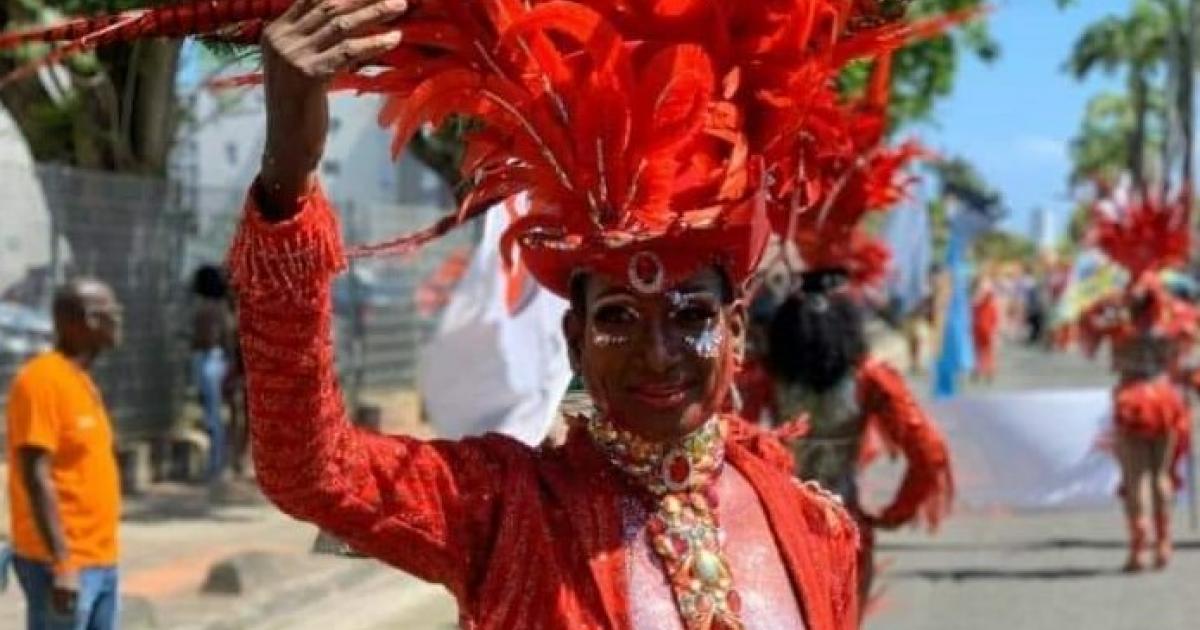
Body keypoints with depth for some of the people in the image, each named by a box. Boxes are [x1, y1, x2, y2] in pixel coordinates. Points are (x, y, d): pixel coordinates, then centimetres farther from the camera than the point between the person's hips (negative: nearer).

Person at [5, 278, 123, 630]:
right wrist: (62, 564, -24)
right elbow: (37, 477, -19)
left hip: (99, 562, 9)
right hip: (60, 564, -9)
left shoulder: (81, 381, 14)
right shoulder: (42, 380, -14)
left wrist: (95, 557, 20)